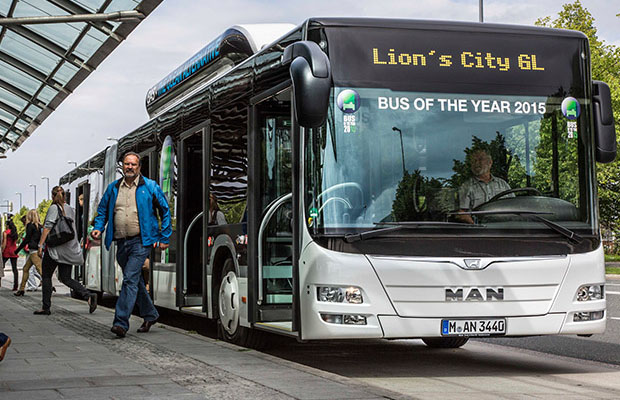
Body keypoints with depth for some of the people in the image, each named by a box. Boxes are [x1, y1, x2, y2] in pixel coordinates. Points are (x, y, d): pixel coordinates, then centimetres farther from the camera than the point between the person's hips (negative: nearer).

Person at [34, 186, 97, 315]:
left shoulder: (53, 208, -6)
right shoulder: (70, 209, 14)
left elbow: (47, 227, -14)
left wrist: (40, 245, -14)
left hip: (55, 248, -6)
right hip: (69, 249, 6)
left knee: (46, 276, 6)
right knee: (66, 278, 6)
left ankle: (46, 307, 6)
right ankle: (89, 296, -12)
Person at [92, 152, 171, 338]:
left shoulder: (150, 186, 1)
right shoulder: (113, 188, 11)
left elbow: (165, 211, 5)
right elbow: (103, 210, 21)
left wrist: (165, 238, 2)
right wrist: (98, 228, 2)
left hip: (141, 241, -5)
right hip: (121, 243, 5)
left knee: (130, 279, -16)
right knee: (135, 280, 16)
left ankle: (121, 323, -18)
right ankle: (150, 314, 33)